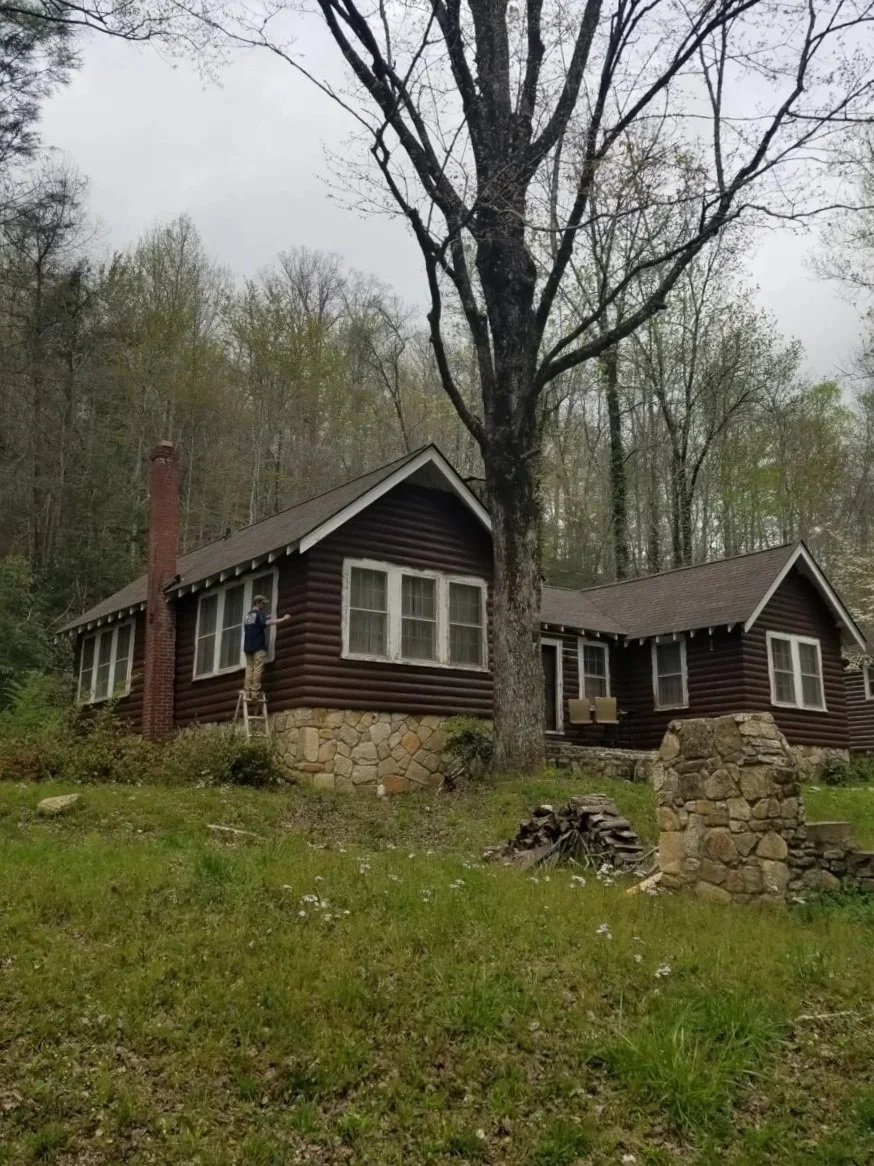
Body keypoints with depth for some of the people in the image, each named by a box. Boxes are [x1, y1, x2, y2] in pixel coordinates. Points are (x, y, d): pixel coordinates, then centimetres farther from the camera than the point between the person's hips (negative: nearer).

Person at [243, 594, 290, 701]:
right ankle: (255, 693, -15)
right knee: (257, 670, -9)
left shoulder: (247, 616, 20)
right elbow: (268, 622, -22)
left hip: (248, 647, 7)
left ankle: (248, 693, -5)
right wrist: (284, 618, -18)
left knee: (249, 670, 3)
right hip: (258, 647, -7)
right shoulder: (259, 614, -4)